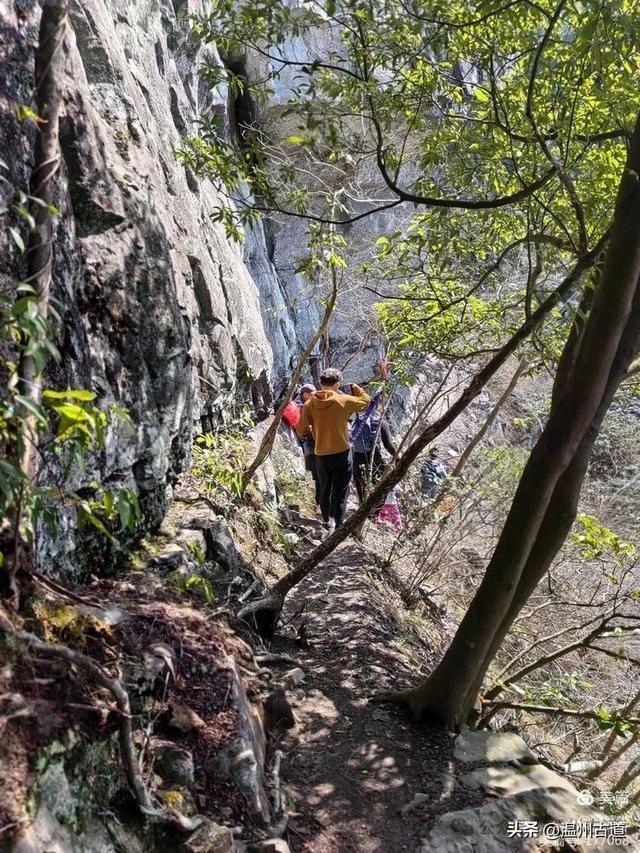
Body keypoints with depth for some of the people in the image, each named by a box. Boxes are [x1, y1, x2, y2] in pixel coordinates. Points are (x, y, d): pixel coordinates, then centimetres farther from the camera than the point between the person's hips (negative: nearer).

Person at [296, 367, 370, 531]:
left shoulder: (309, 404, -6)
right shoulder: (343, 400, -10)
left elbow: (301, 431, -3)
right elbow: (366, 401, 7)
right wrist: (355, 388, 20)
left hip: (321, 455, 2)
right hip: (342, 453, -2)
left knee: (325, 490, 20)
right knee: (341, 492, 5)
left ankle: (326, 522, 32)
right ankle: (339, 525, 0)